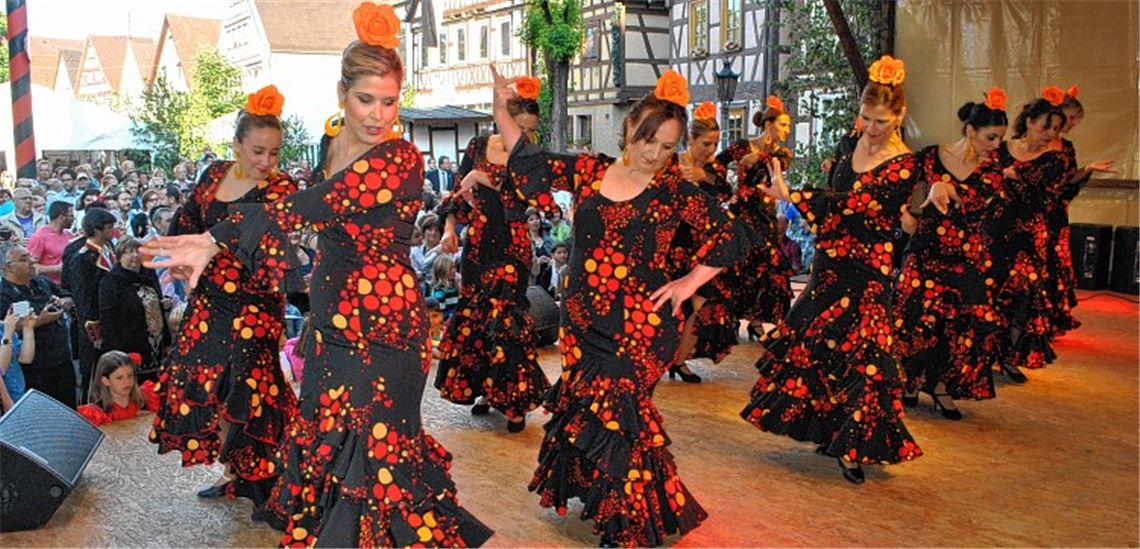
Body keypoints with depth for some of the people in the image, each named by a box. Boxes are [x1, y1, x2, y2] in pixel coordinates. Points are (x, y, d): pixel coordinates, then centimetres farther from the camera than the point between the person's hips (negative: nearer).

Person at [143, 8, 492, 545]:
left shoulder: (400, 159, -20)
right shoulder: (331, 141, 5)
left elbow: (309, 207, -28)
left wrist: (216, 239, -27)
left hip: (383, 325, -8)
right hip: (332, 320, 8)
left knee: (375, 444, 1)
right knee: (324, 440, 17)